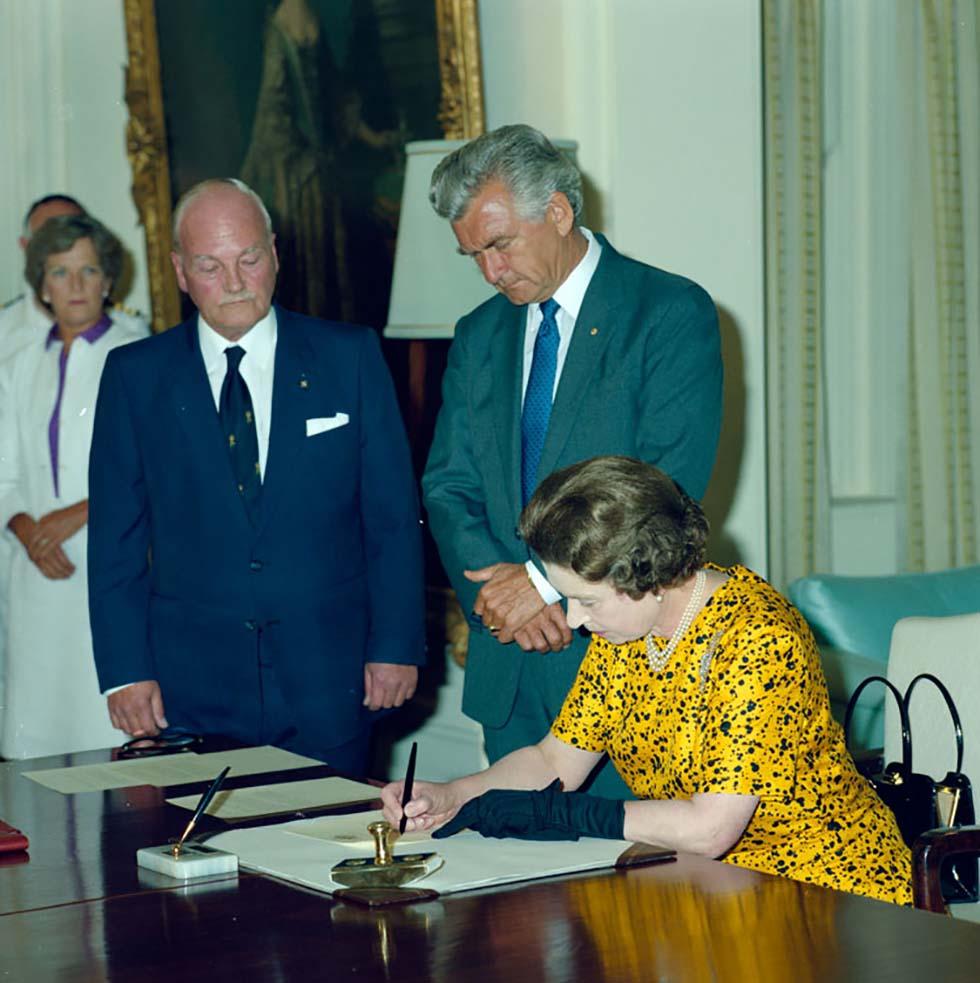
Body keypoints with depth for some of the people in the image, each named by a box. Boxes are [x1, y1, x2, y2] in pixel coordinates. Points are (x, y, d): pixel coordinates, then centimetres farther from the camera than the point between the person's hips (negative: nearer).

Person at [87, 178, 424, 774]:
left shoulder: (349, 357, 4)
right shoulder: (136, 375, 5)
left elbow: (394, 514, 4)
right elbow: (116, 537, 5)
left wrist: (397, 644, -2)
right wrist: (126, 671, -3)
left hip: (328, 683, 0)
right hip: (190, 690, 0)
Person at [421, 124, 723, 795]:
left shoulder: (673, 313, -5)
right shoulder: (480, 337, 15)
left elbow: (669, 486, -13)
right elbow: (449, 488, 10)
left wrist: (544, 581, -15)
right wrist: (497, 587, -9)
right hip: (509, 668, 5)